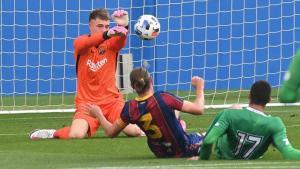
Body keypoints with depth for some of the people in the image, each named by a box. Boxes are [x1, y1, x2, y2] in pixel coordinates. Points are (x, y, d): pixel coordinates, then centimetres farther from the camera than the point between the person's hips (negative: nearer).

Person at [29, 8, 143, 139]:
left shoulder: (111, 43, 1)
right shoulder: (81, 42, -3)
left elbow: (120, 41, -22)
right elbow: (86, 43, -27)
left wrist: (123, 27, -46)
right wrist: (106, 35, -47)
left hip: (112, 100, 2)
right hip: (86, 102, -2)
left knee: (133, 131, -20)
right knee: (76, 135, -26)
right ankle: (53, 134, 6)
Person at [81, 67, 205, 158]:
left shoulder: (130, 108, -16)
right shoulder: (163, 98, -26)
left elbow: (111, 132, -2)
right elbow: (199, 109, -22)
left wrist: (98, 115, 14)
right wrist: (199, 87, -4)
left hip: (160, 153, 3)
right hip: (185, 150, -3)